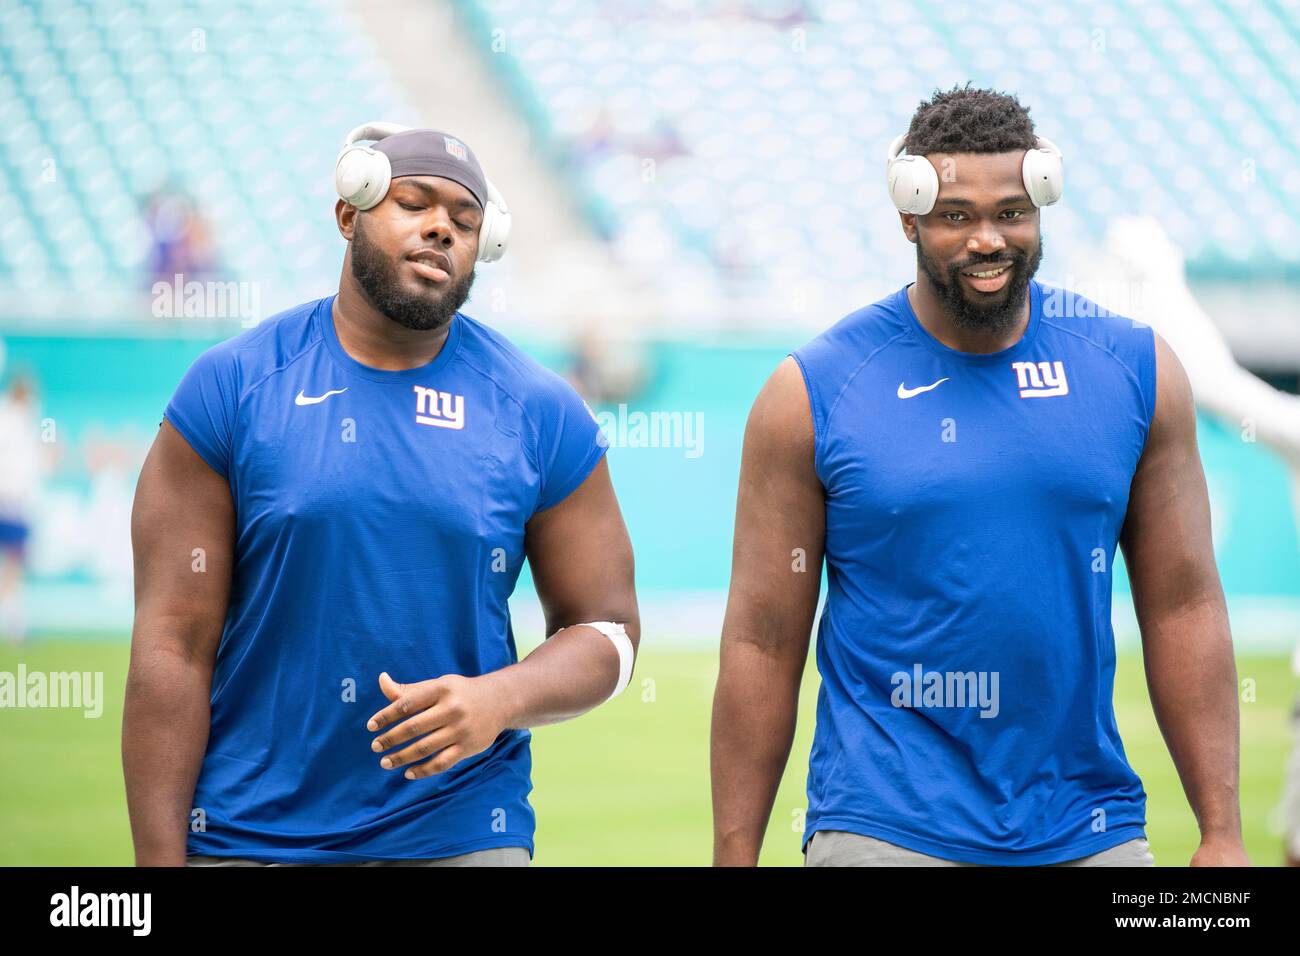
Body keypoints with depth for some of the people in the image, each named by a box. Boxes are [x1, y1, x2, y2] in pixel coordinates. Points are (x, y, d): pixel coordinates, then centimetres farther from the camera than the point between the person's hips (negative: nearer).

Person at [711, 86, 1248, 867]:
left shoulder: (1136, 370, 4)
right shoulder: (812, 395, -2)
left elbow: (1183, 607, 5)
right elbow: (762, 645, -1)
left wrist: (1222, 831, 0)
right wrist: (735, 856, -4)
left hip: (1090, 831, 2)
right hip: (885, 831, -2)